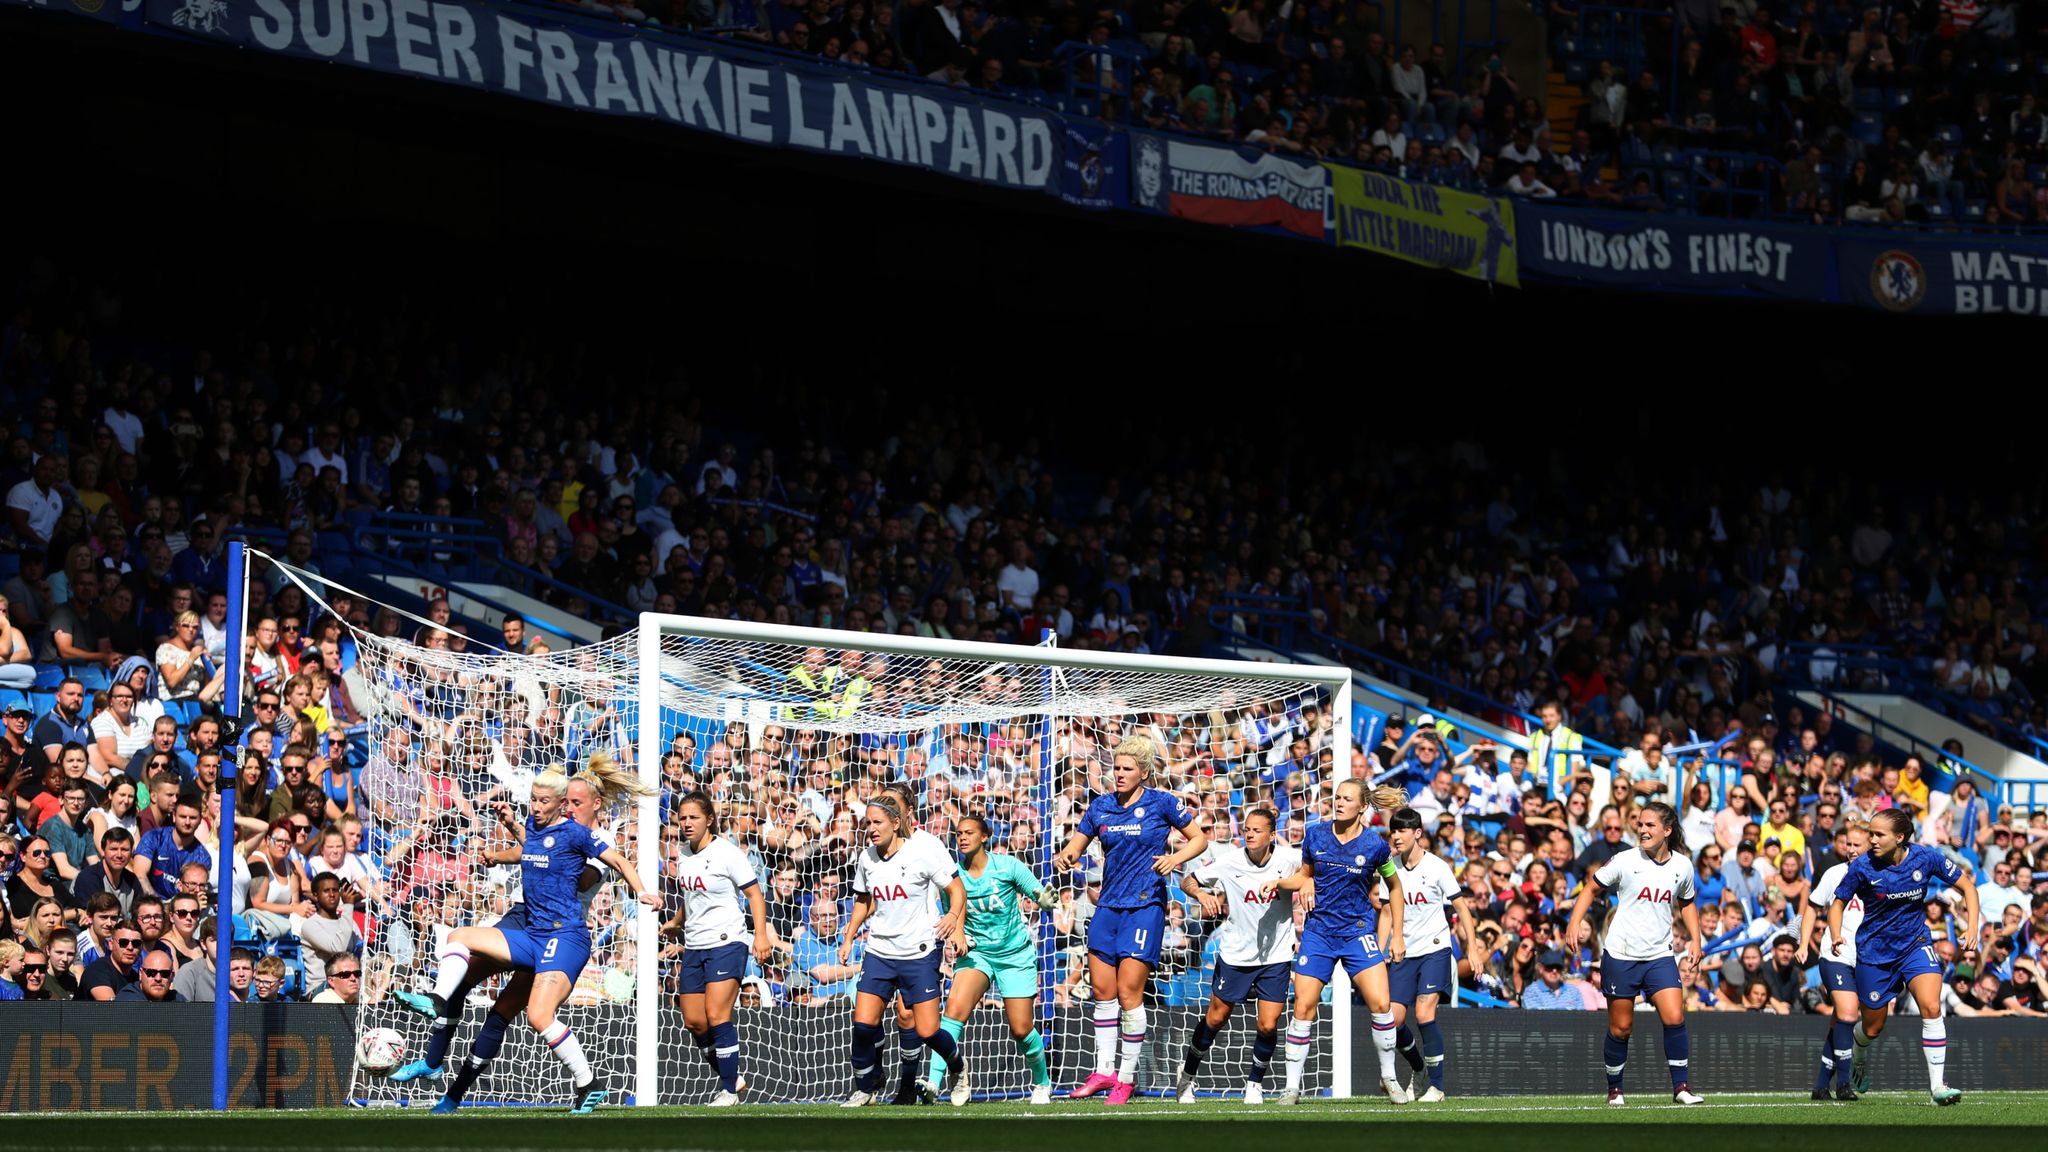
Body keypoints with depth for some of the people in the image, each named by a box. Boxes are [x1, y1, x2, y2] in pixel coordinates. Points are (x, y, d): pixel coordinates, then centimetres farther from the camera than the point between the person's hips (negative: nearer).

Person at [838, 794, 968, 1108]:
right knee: (864, 1023, -9)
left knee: (927, 1031, -6)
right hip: (879, 951, 4)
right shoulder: (866, 859, 4)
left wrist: (954, 917, -23)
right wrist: (849, 937, 16)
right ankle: (866, 1088, 10)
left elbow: (957, 888, -5)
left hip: (920, 953, -4)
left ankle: (959, 1067, 26)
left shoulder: (923, 853, -11)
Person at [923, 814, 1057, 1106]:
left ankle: (1042, 1083, 27)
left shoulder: (1008, 866, -9)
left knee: (1021, 1029, 0)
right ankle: (934, 1081, -30)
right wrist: (962, 939, -12)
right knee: (955, 1008, -26)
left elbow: (1042, 897, -5)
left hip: (1016, 955, -1)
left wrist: (1047, 900, -29)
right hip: (976, 951, 1)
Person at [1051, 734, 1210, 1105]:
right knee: (1102, 990, 5)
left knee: (1128, 991, -8)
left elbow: (1200, 839, 2)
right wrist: (1065, 856, -10)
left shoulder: (1162, 803, -4)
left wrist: (1175, 858, -16)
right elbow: (1076, 845, 13)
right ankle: (1104, 1071, 13)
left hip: (1145, 905, -5)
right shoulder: (1101, 807, 8)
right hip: (1108, 905, 5)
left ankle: (1127, 1077, 1)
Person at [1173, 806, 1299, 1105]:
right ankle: (1188, 1073, 31)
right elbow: (1187, 881, -2)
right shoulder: (1229, 861, -11)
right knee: (1216, 1018, 8)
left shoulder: (1287, 858, -11)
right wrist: (1201, 894, -26)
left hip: (1275, 956, 0)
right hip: (1235, 954, 0)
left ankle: (1255, 1081, 19)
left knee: (1268, 1025, -5)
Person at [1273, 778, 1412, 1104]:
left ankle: (1389, 1078, 7)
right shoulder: (1315, 835, -1)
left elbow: (1395, 887, 8)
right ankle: (1292, 1086, 5)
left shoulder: (1375, 845, -7)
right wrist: (1279, 883, -3)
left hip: (1358, 931, -2)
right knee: (1303, 1008, -4)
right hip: (1318, 929, 2)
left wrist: (1397, 935, 7)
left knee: (1381, 1004, -12)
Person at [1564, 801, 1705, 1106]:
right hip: (1621, 955, -2)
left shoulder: (1682, 865, 2)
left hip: (1660, 956, 2)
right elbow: (1591, 888, 4)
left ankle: (1681, 1086, -4)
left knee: (1674, 1018, -14)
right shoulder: (1625, 861, -7)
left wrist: (1694, 940, 10)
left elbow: (1686, 904, 20)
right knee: (1620, 1028, 3)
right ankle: (1614, 1089, 20)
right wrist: (1575, 923, -9)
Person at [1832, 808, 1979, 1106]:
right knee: (1873, 1028, 11)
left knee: (1931, 1008, -22)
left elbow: (1966, 885, -2)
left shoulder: (1925, 858, -14)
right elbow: (1838, 903, -3)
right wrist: (1836, 938, -22)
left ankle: (1937, 1086, -18)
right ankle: (1860, 1060, 48)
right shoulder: (1862, 866, -16)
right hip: (1874, 952, 0)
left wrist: (1972, 928, -13)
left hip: (1915, 944, 0)